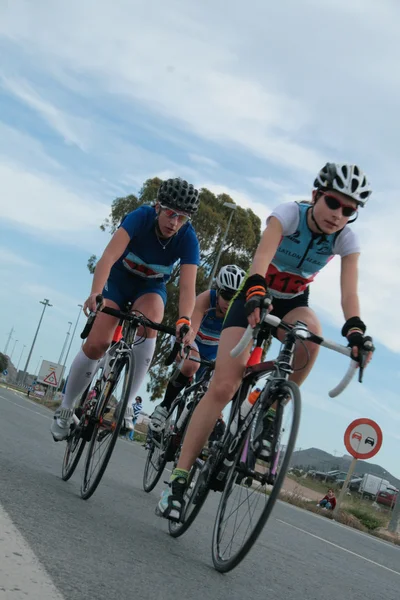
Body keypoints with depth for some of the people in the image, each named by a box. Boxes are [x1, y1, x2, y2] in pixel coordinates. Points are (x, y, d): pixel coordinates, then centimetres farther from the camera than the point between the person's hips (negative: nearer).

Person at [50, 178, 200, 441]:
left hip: (151, 286, 1)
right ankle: (66, 407, 7)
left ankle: (127, 403, -21)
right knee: (97, 344, -16)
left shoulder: (188, 239, -26)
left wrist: (184, 321, -53)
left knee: (149, 323, -33)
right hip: (118, 278, -1)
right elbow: (109, 256, -42)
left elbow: (187, 286, -34)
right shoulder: (140, 217, -31)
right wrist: (95, 293, -59)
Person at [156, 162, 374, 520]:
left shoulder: (346, 239, -14)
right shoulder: (290, 213, -23)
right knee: (223, 387, -17)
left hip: (292, 303, 3)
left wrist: (355, 331, -45)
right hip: (255, 297, -2)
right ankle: (179, 476, -11)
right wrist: (255, 295, -58)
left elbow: (349, 292, -26)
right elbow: (263, 254, -40)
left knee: (310, 334, -36)